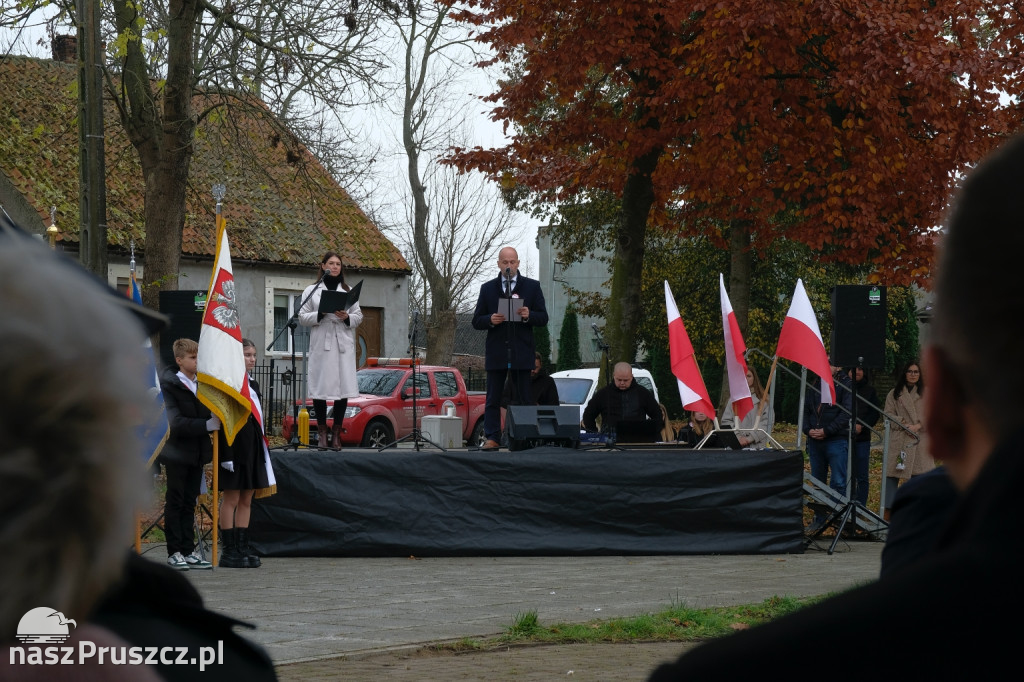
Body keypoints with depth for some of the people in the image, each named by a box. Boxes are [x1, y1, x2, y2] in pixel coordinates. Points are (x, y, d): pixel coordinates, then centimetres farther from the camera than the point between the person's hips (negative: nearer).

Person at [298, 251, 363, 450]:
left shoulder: (349, 291, 17)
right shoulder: (312, 290, 10)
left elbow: (358, 316, 13)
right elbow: (302, 318, 4)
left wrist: (347, 318, -7)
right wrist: (320, 314, -12)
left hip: (343, 346, 2)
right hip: (321, 345, -2)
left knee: (343, 389, -4)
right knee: (320, 389, -5)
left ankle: (337, 433, 4)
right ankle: (322, 432, 4)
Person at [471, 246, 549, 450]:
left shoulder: (532, 286, 9)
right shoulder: (487, 288, 12)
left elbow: (543, 318, 6)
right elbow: (476, 321, 9)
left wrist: (529, 316, -15)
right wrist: (490, 320, -12)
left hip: (521, 353, -1)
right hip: (496, 353, 1)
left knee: (523, 398, 0)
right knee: (493, 399, -1)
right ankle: (492, 438, 0)